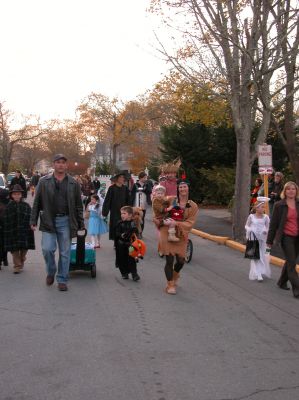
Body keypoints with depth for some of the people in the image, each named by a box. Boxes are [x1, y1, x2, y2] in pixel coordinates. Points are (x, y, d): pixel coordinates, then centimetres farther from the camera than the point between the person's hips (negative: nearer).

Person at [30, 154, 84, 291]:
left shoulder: (73, 183, 5)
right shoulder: (44, 182, 4)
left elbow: (79, 206, 7)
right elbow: (36, 203, 5)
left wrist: (80, 225, 5)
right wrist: (33, 221, 0)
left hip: (66, 221, 1)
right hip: (48, 221, 0)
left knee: (65, 252, 4)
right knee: (47, 249, -8)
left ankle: (62, 280, 17)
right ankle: (51, 272, 20)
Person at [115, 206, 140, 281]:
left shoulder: (133, 223, -3)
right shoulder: (119, 223, -2)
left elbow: (136, 233, 2)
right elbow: (117, 233, -7)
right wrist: (121, 235, -25)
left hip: (130, 245, -1)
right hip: (121, 246, 1)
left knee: (132, 259, 1)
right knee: (122, 260, 7)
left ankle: (134, 274, 9)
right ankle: (124, 273, 22)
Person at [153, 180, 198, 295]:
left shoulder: (193, 206, 0)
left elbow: (190, 223, -8)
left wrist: (177, 223, -22)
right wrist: (164, 222, -20)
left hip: (181, 236, 2)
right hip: (167, 234, -2)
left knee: (181, 260, 9)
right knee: (170, 260, -3)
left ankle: (175, 276, 43)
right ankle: (170, 285, 14)